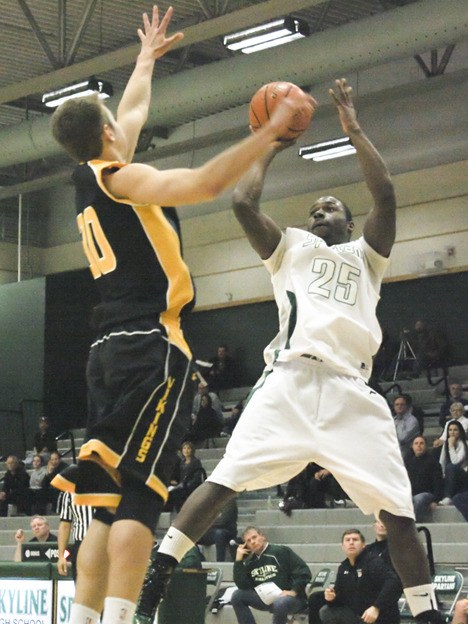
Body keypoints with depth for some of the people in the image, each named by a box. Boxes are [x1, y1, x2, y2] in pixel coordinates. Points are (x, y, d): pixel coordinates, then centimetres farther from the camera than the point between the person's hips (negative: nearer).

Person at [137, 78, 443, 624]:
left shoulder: (365, 255, 26)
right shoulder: (291, 248, 26)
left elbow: (384, 194, 8)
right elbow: (242, 202, 10)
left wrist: (354, 130, 11)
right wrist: (269, 148, 23)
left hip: (352, 392, 1)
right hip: (290, 380, -1)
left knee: (397, 511, -7)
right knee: (224, 481, -14)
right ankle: (157, 571, -14)